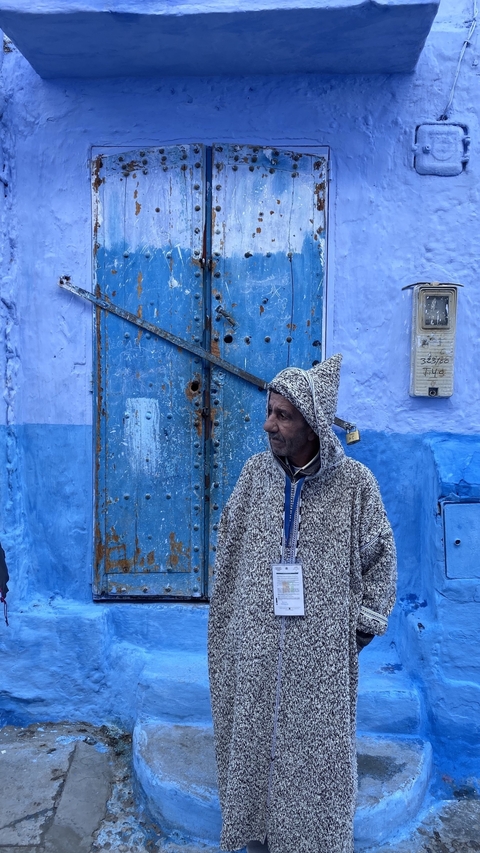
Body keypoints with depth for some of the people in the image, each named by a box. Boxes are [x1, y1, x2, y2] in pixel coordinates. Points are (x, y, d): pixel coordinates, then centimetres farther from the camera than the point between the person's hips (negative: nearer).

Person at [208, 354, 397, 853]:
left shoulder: (355, 483, -11)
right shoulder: (256, 471, -3)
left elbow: (379, 554, 0)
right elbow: (228, 544, 8)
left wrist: (365, 620, 0)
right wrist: (228, 611, 9)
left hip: (321, 649, -2)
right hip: (255, 642, 3)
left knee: (317, 742, 11)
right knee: (254, 735, 15)